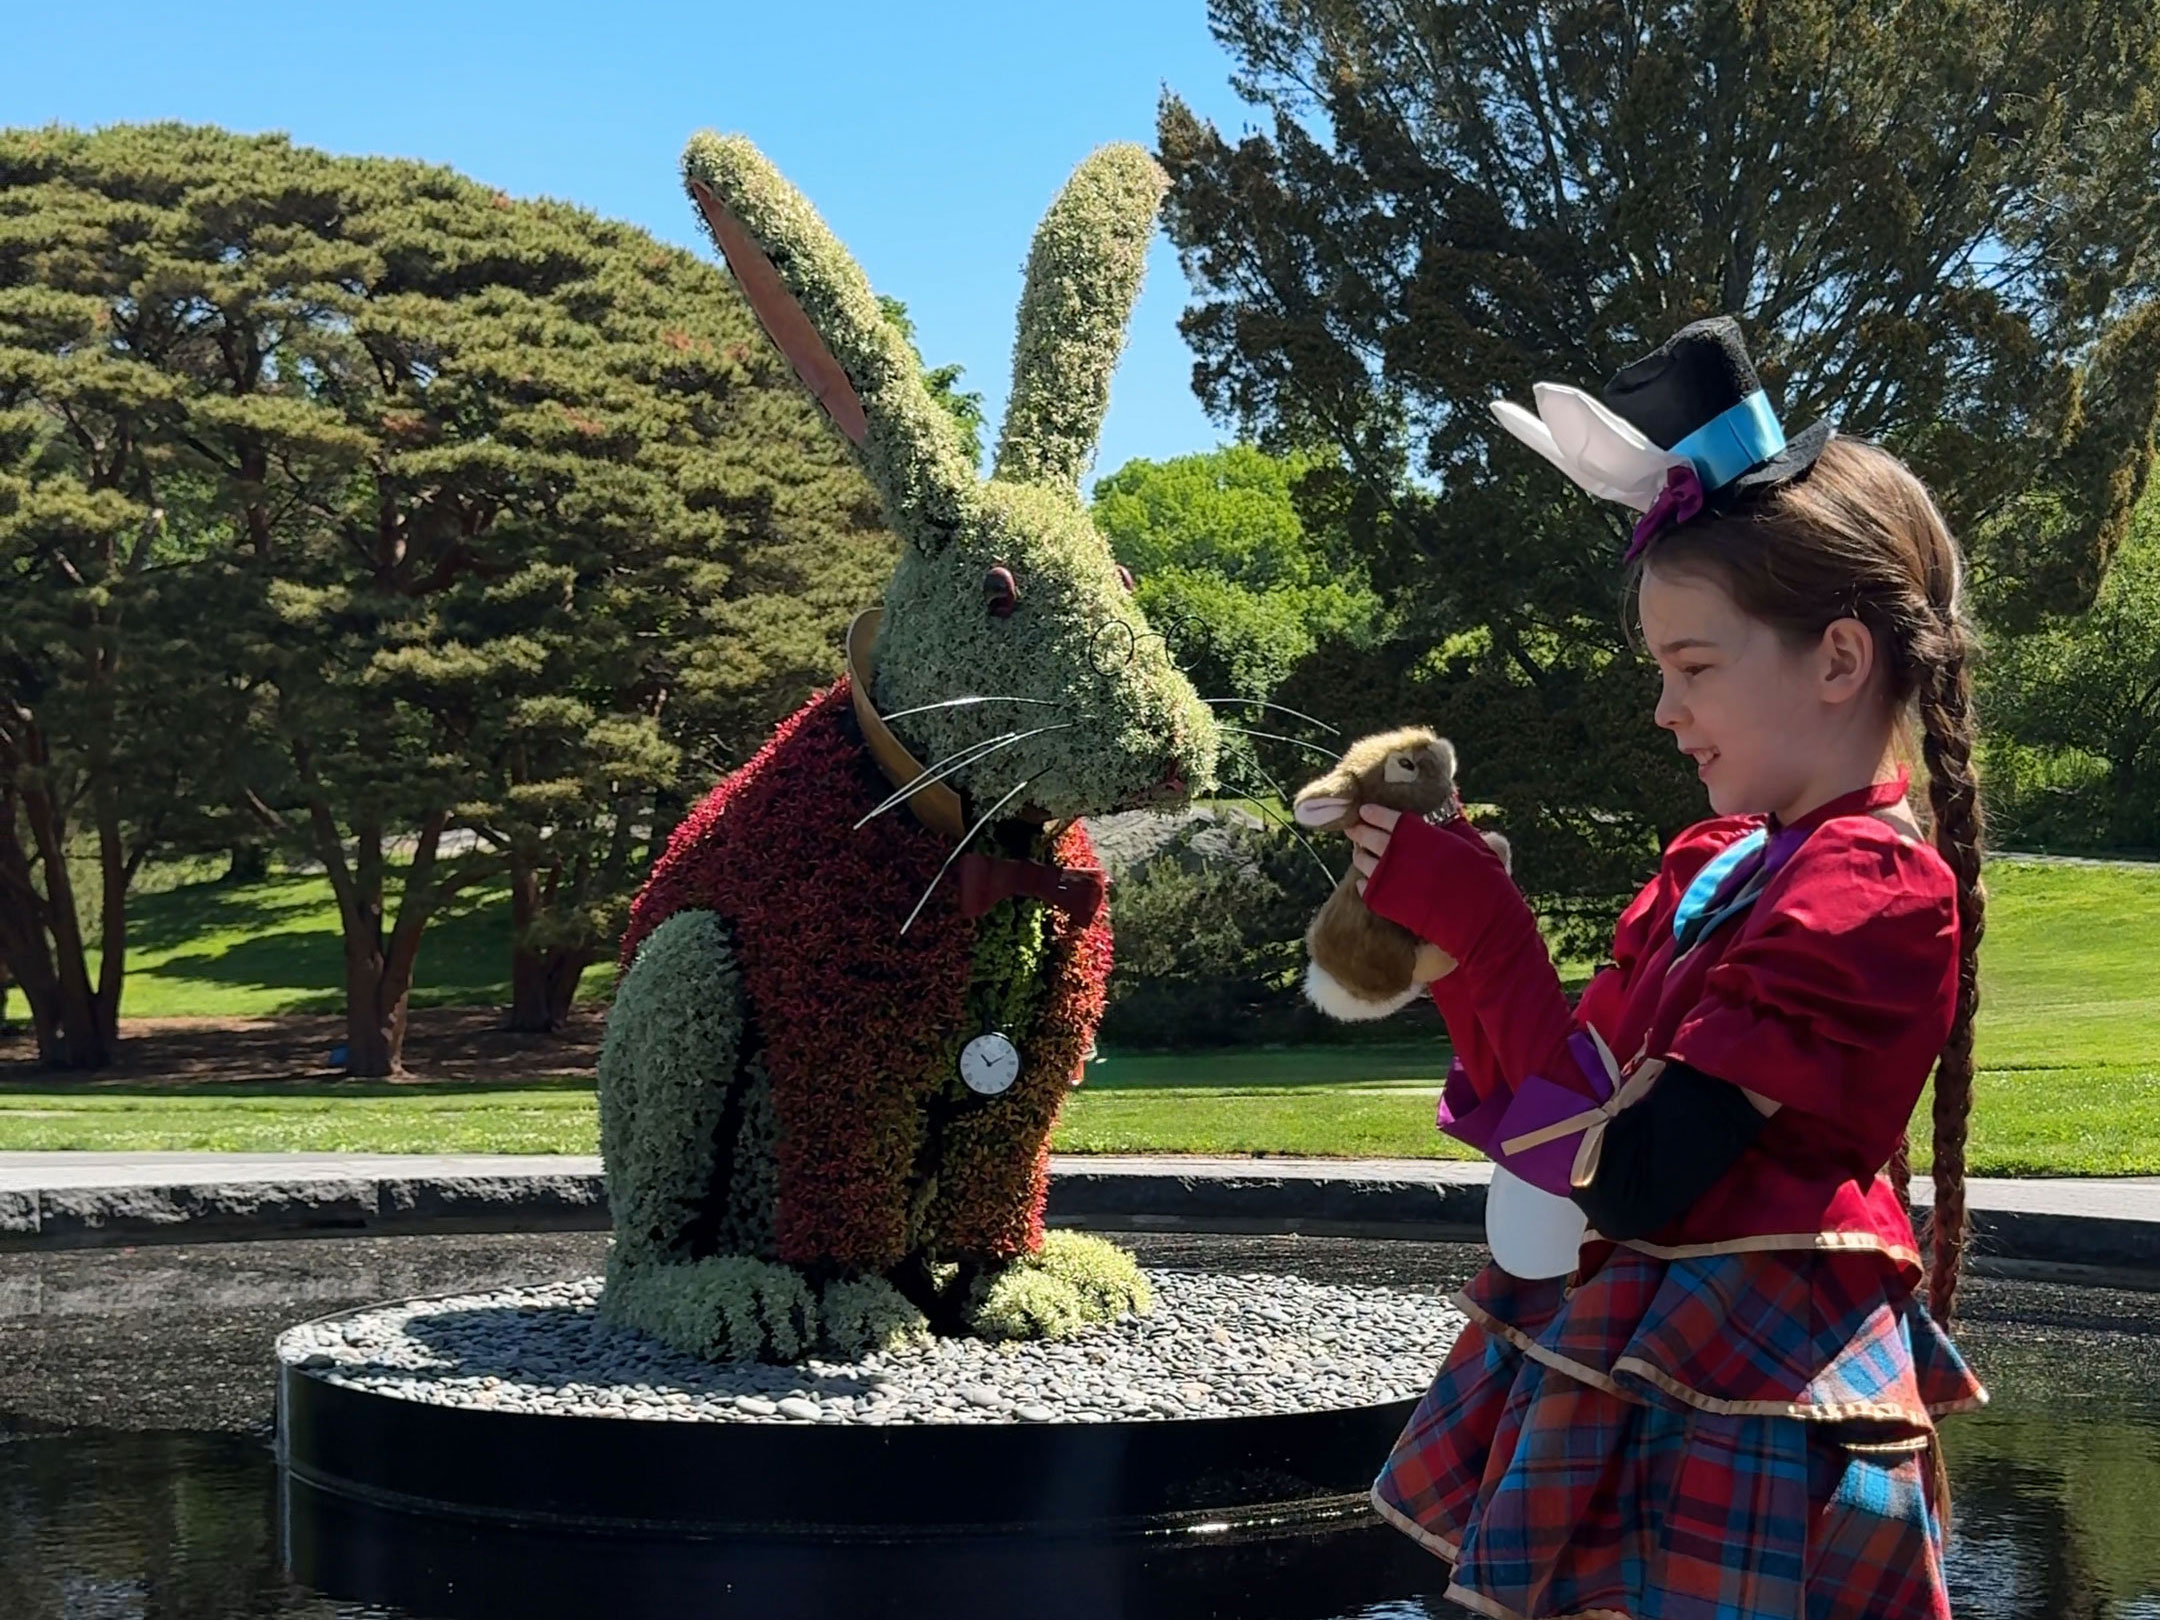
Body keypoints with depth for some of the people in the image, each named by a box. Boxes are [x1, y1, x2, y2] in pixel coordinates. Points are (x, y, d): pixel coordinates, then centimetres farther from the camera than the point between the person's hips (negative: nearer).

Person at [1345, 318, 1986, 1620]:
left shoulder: (1872, 893, -17)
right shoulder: (1721, 864, 9)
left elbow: (1627, 1172, -22)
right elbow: (1557, 1114, 9)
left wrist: (1480, 927, -17)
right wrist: (1454, 929, -1)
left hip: (1743, 1403, -8)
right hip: (1624, 1362, 8)